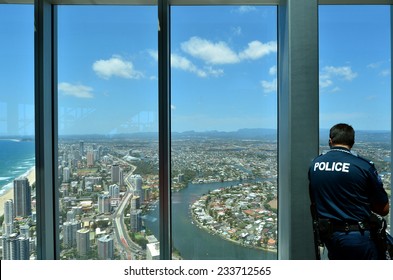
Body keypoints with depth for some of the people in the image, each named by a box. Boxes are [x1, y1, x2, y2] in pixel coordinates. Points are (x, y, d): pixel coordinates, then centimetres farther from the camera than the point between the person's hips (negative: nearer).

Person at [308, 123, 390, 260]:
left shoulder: (314, 164, -2)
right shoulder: (364, 166, -15)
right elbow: (384, 209, -5)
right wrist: (364, 201, 11)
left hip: (327, 234, 5)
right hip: (357, 236, -4)